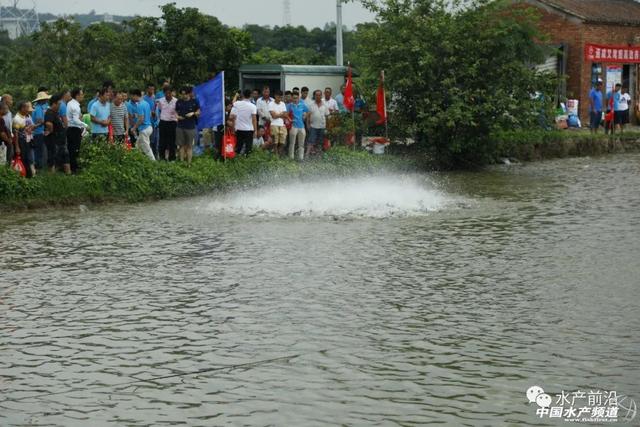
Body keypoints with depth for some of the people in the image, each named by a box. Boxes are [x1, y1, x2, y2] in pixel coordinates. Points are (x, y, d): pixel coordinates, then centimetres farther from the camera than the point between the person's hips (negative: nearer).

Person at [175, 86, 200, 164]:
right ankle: (181, 161, 13)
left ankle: (189, 163, 5)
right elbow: (176, 112, 16)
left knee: (189, 146, 1)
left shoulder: (194, 102, -2)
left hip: (190, 126, -3)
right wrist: (177, 116, -6)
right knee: (181, 145, 6)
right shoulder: (179, 102, 6)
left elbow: (198, 112, 4)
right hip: (180, 126, 3)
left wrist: (193, 113, -16)